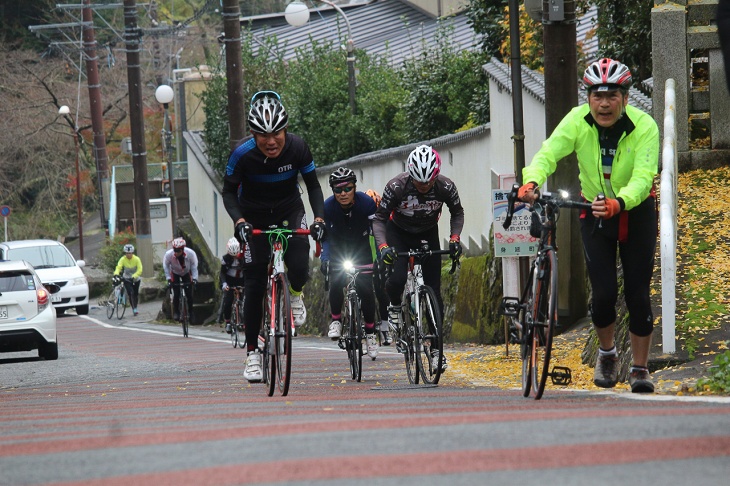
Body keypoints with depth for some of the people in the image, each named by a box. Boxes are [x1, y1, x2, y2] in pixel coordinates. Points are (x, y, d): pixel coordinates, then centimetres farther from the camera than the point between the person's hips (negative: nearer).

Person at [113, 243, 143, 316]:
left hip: (135, 279, 1)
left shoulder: (136, 259, -18)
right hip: (127, 279, -1)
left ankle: (135, 308, 28)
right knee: (130, 293, -18)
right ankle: (134, 309, -12)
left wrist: (133, 276, -41)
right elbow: (118, 267, -28)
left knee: (135, 294, 7)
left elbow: (139, 270, -25)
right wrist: (116, 274, -49)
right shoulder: (123, 259, -16)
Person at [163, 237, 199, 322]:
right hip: (175, 274, 0)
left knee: (189, 295, -7)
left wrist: (194, 278, -23)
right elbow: (166, 267, -19)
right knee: (176, 294, -11)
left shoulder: (191, 253, -33)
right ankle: (176, 312, 6)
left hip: (186, 273, 0)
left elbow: (194, 266, -19)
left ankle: (190, 312, 10)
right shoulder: (168, 254, -34)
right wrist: (168, 279, -23)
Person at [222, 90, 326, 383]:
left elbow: (313, 186, -9)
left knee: (299, 269, -23)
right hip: (254, 217, -1)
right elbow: (229, 193, -14)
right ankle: (252, 352, 4)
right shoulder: (242, 153, -26)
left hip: (289, 211, 1)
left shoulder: (297, 147, -22)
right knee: (254, 285, -5)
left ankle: (295, 295, 13)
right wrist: (239, 221, -32)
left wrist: (319, 218, -25)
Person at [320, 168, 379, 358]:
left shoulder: (366, 202, -27)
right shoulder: (328, 207, -25)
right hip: (338, 245, 0)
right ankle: (336, 320, 3)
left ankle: (370, 333, 3)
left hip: (360, 244, 0)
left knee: (366, 289, -10)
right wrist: (324, 258, -34)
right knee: (336, 283, -20)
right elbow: (324, 236, -20)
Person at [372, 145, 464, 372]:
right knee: (398, 277, -27)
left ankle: (436, 346, 3)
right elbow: (379, 219, -20)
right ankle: (395, 306, 8)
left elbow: (457, 213, -4)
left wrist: (455, 238, -20)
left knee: (434, 289, -5)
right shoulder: (396, 187, -30)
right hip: (398, 232, -2)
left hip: (428, 234, 2)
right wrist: (382, 246, -36)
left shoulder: (446, 187, -25)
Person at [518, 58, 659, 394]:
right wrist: (531, 182, -51)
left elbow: (643, 177, -35)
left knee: (637, 294, -5)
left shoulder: (644, 127, -23)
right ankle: (607, 354, 19)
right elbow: (549, 153, -30)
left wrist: (619, 203, -54)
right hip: (594, 212, 1)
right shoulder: (578, 120, -18)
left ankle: (640, 368, 11)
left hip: (636, 212, -1)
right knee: (603, 293, -9)